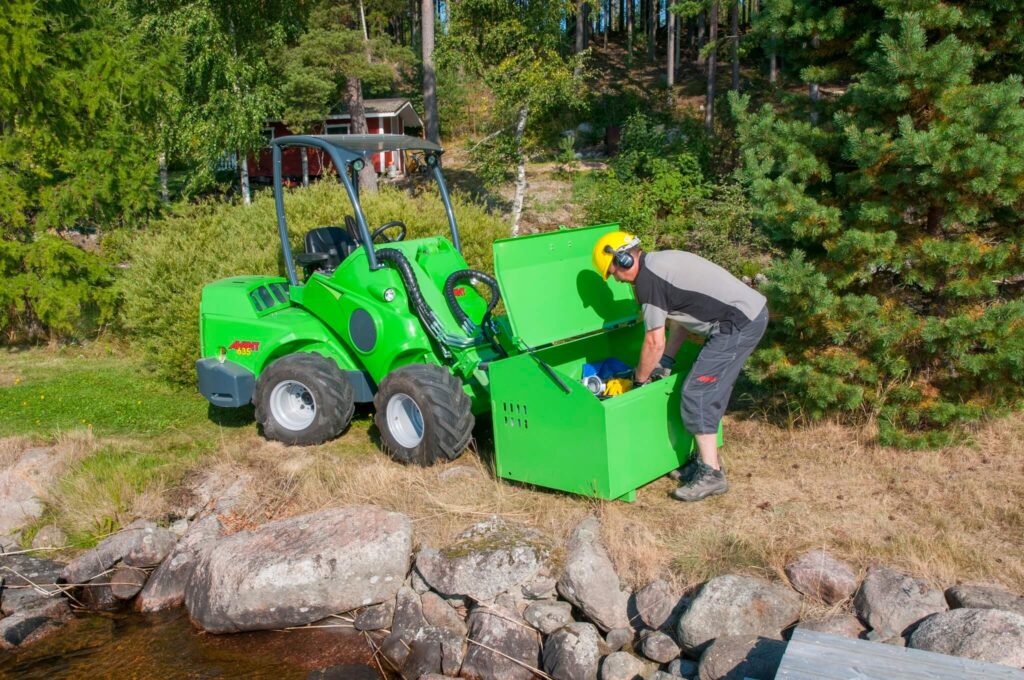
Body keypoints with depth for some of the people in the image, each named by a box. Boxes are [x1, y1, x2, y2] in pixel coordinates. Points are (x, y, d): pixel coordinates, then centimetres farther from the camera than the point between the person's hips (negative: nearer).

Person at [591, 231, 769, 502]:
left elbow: (655, 342, -11)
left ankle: (711, 474, 0)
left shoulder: (647, 281, -15)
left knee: (696, 394, -7)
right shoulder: (661, 261, 16)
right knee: (710, 393, 16)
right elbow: (681, 318, 21)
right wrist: (665, 363, 19)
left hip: (739, 324, -10)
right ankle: (706, 462, 25)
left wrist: (640, 378, 4)